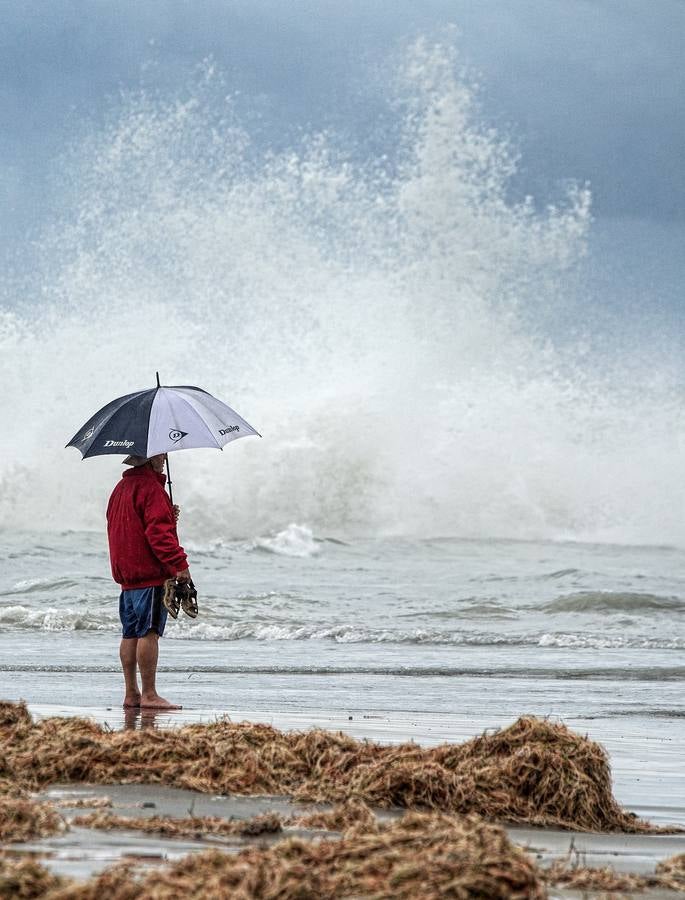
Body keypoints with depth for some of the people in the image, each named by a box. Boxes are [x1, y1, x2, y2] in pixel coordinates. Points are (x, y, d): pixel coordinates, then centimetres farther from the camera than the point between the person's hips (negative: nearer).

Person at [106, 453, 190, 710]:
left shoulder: (122, 487, 18)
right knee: (149, 632, -10)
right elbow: (159, 531, -19)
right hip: (150, 573, -10)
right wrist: (179, 563, -18)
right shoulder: (150, 487, -12)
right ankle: (149, 695, -12)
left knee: (131, 633, 10)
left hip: (127, 574, 10)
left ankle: (131, 694, 13)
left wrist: (168, 516, 14)